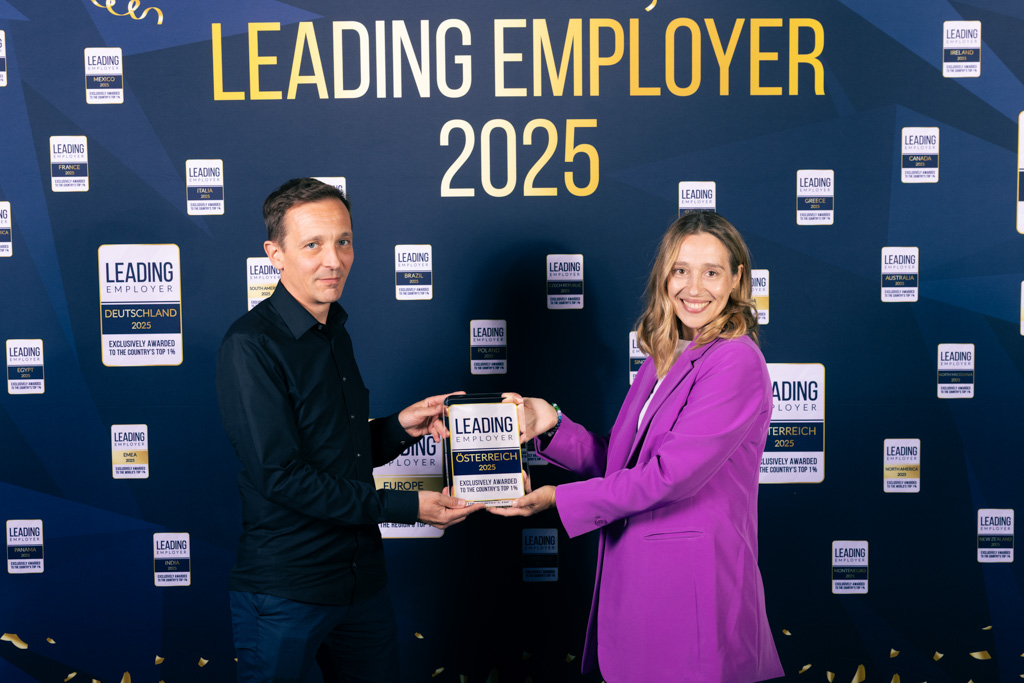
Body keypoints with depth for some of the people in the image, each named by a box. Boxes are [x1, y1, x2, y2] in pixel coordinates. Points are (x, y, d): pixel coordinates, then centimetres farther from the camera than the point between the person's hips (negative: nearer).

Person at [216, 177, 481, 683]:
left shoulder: (334, 333, 11)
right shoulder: (251, 345, -16)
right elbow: (280, 475, -21)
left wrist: (401, 427, -2)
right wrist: (406, 507, -20)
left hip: (362, 580, 8)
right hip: (285, 594, -7)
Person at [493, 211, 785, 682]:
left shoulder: (735, 361, -15)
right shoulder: (663, 360, 13)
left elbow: (671, 476, -20)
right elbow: (620, 462, 12)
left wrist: (562, 498, -13)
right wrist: (552, 427, -3)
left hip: (695, 588, -8)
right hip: (637, 580, 8)